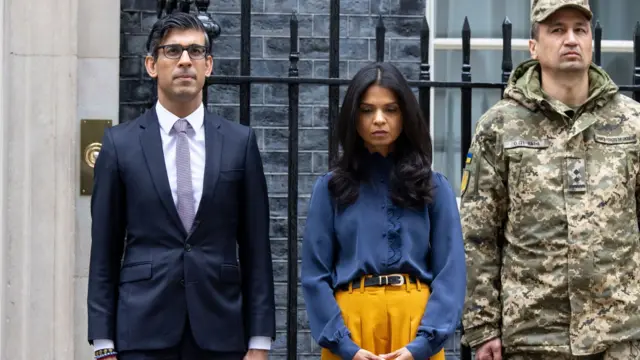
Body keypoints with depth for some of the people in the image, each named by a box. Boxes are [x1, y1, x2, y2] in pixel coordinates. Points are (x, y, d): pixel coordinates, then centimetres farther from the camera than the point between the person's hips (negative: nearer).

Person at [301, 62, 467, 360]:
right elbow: (315, 273, 1)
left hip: (417, 322, 0)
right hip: (349, 323, 0)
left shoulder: (434, 187, 6)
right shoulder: (330, 187, 5)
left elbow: (450, 271, 0)